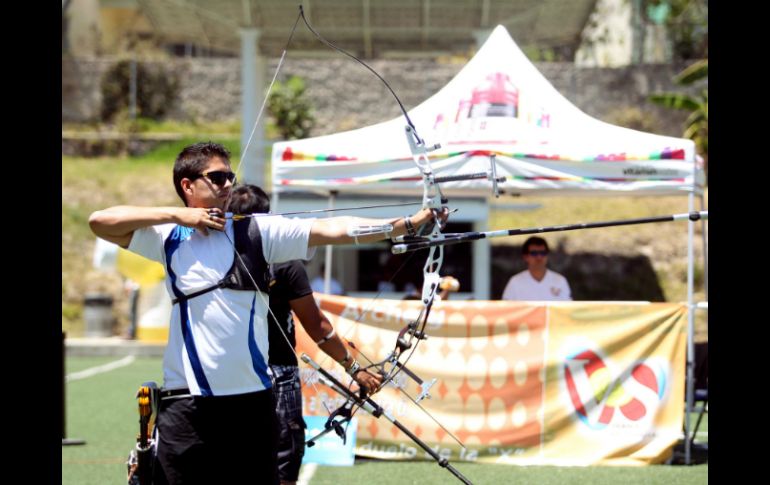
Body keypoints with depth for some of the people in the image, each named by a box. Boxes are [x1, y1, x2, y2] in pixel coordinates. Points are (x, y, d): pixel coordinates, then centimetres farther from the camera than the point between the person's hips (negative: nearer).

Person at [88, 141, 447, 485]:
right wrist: (176, 215, -7)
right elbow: (100, 221, -3)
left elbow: (333, 230, -4)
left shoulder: (256, 231, 4)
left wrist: (410, 223, -13)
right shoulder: (168, 236, 5)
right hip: (186, 404, -1)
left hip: (252, 399, 1)